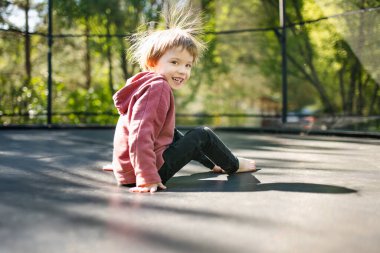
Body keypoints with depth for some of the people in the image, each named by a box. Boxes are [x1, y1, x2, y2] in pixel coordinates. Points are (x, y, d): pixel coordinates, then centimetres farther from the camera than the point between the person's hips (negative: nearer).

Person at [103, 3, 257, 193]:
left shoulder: (146, 84, 13)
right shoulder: (158, 87, -17)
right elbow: (140, 135, -28)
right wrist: (148, 179, -32)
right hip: (146, 172, -10)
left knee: (177, 136, 30)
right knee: (203, 135, 3)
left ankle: (214, 163, 43)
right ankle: (233, 166, 28)